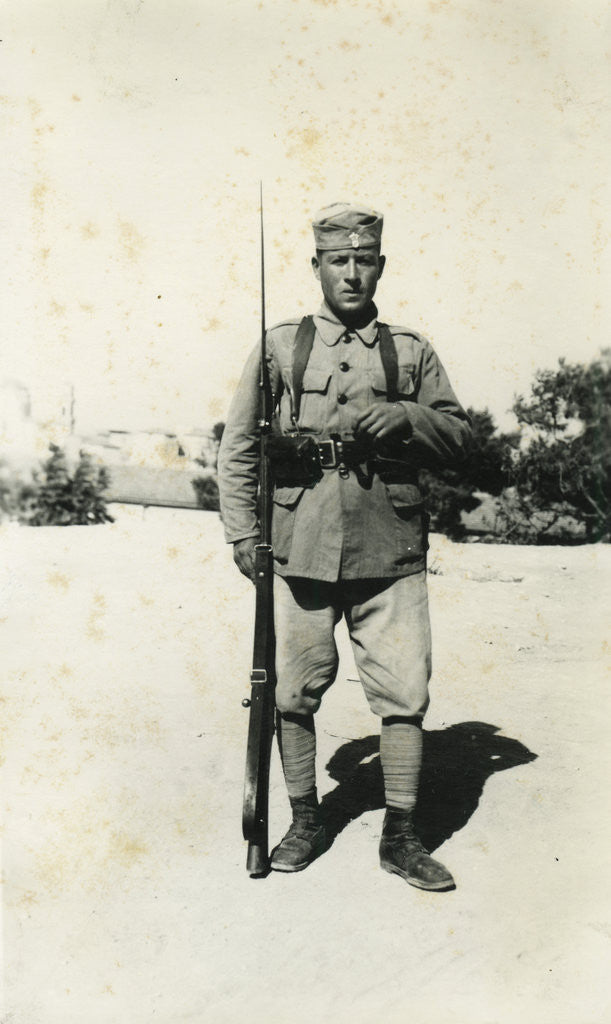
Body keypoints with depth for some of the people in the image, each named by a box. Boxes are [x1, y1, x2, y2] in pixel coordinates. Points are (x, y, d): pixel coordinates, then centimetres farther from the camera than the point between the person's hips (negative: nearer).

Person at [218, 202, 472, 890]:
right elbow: (237, 447, 9)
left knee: (404, 692, 0)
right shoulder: (280, 346, 9)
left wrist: (403, 416, -8)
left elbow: (459, 433, 12)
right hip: (301, 549, 0)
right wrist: (243, 534, 1)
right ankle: (304, 822, 27)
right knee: (295, 691, 7)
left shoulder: (411, 351, 13)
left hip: (391, 553, 1)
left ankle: (400, 836, 17)